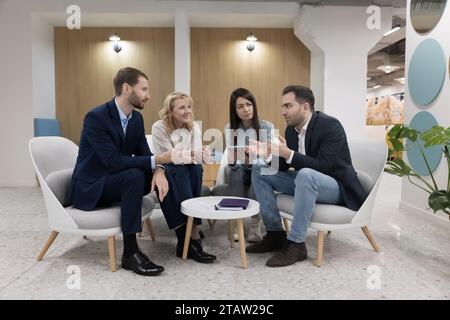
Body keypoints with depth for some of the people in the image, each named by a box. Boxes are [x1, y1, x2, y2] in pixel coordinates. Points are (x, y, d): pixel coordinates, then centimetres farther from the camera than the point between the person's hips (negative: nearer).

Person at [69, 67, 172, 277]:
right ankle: (130, 252, -26)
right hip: (89, 187, -7)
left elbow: (144, 153, -2)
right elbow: (114, 161, -30)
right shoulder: (96, 117, -23)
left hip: (116, 181, 7)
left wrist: (158, 170, -25)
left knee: (164, 175, -11)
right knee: (134, 176, -34)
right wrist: (156, 161, -34)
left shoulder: (136, 117, 1)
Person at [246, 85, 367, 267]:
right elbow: (282, 167, 3)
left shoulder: (331, 126, -20)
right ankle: (275, 234, -3)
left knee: (305, 175, -40)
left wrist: (289, 154, -36)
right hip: (305, 180, 8)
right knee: (259, 172, 0)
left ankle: (295, 244, -26)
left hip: (337, 186, -8)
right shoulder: (291, 129, 1)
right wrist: (268, 153, -16)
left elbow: (322, 167, -29)